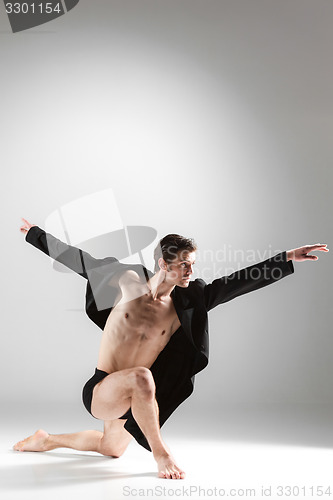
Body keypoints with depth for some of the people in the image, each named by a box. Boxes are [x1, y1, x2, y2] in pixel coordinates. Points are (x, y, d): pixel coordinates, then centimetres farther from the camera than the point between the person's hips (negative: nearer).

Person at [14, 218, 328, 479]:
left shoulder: (187, 301, -5)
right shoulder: (128, 279, -9)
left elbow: (239, 282, -10)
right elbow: (78, 259, 1)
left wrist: (288, 258, -15)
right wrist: (34, 233, 9)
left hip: (128, 396, 5)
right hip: (98, 392, -5)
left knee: (111, 449, 26)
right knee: (141, 377, -37)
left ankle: (47, 440, 50)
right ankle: (160, 454, -17)